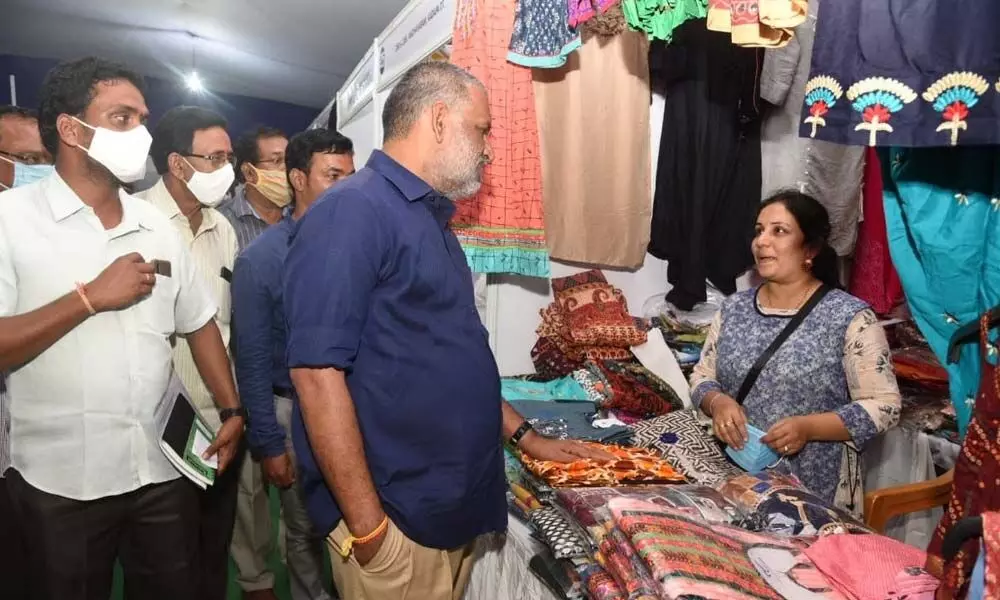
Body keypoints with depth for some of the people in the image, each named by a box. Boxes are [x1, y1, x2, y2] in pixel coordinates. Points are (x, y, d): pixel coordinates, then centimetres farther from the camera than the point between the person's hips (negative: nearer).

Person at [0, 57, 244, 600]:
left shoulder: (157, 225, 6)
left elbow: (199, 324, 11)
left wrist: (232, 410, 6)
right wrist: (90, 297, -18)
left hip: (166, 469, 4)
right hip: (62, 482, -4)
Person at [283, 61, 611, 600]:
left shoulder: (430, 218, 12)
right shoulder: (351, 212, -16)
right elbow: (318, 372, -23)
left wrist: (524, 437, 17)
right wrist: (368, 528, -21)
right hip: (395, 520, -8)